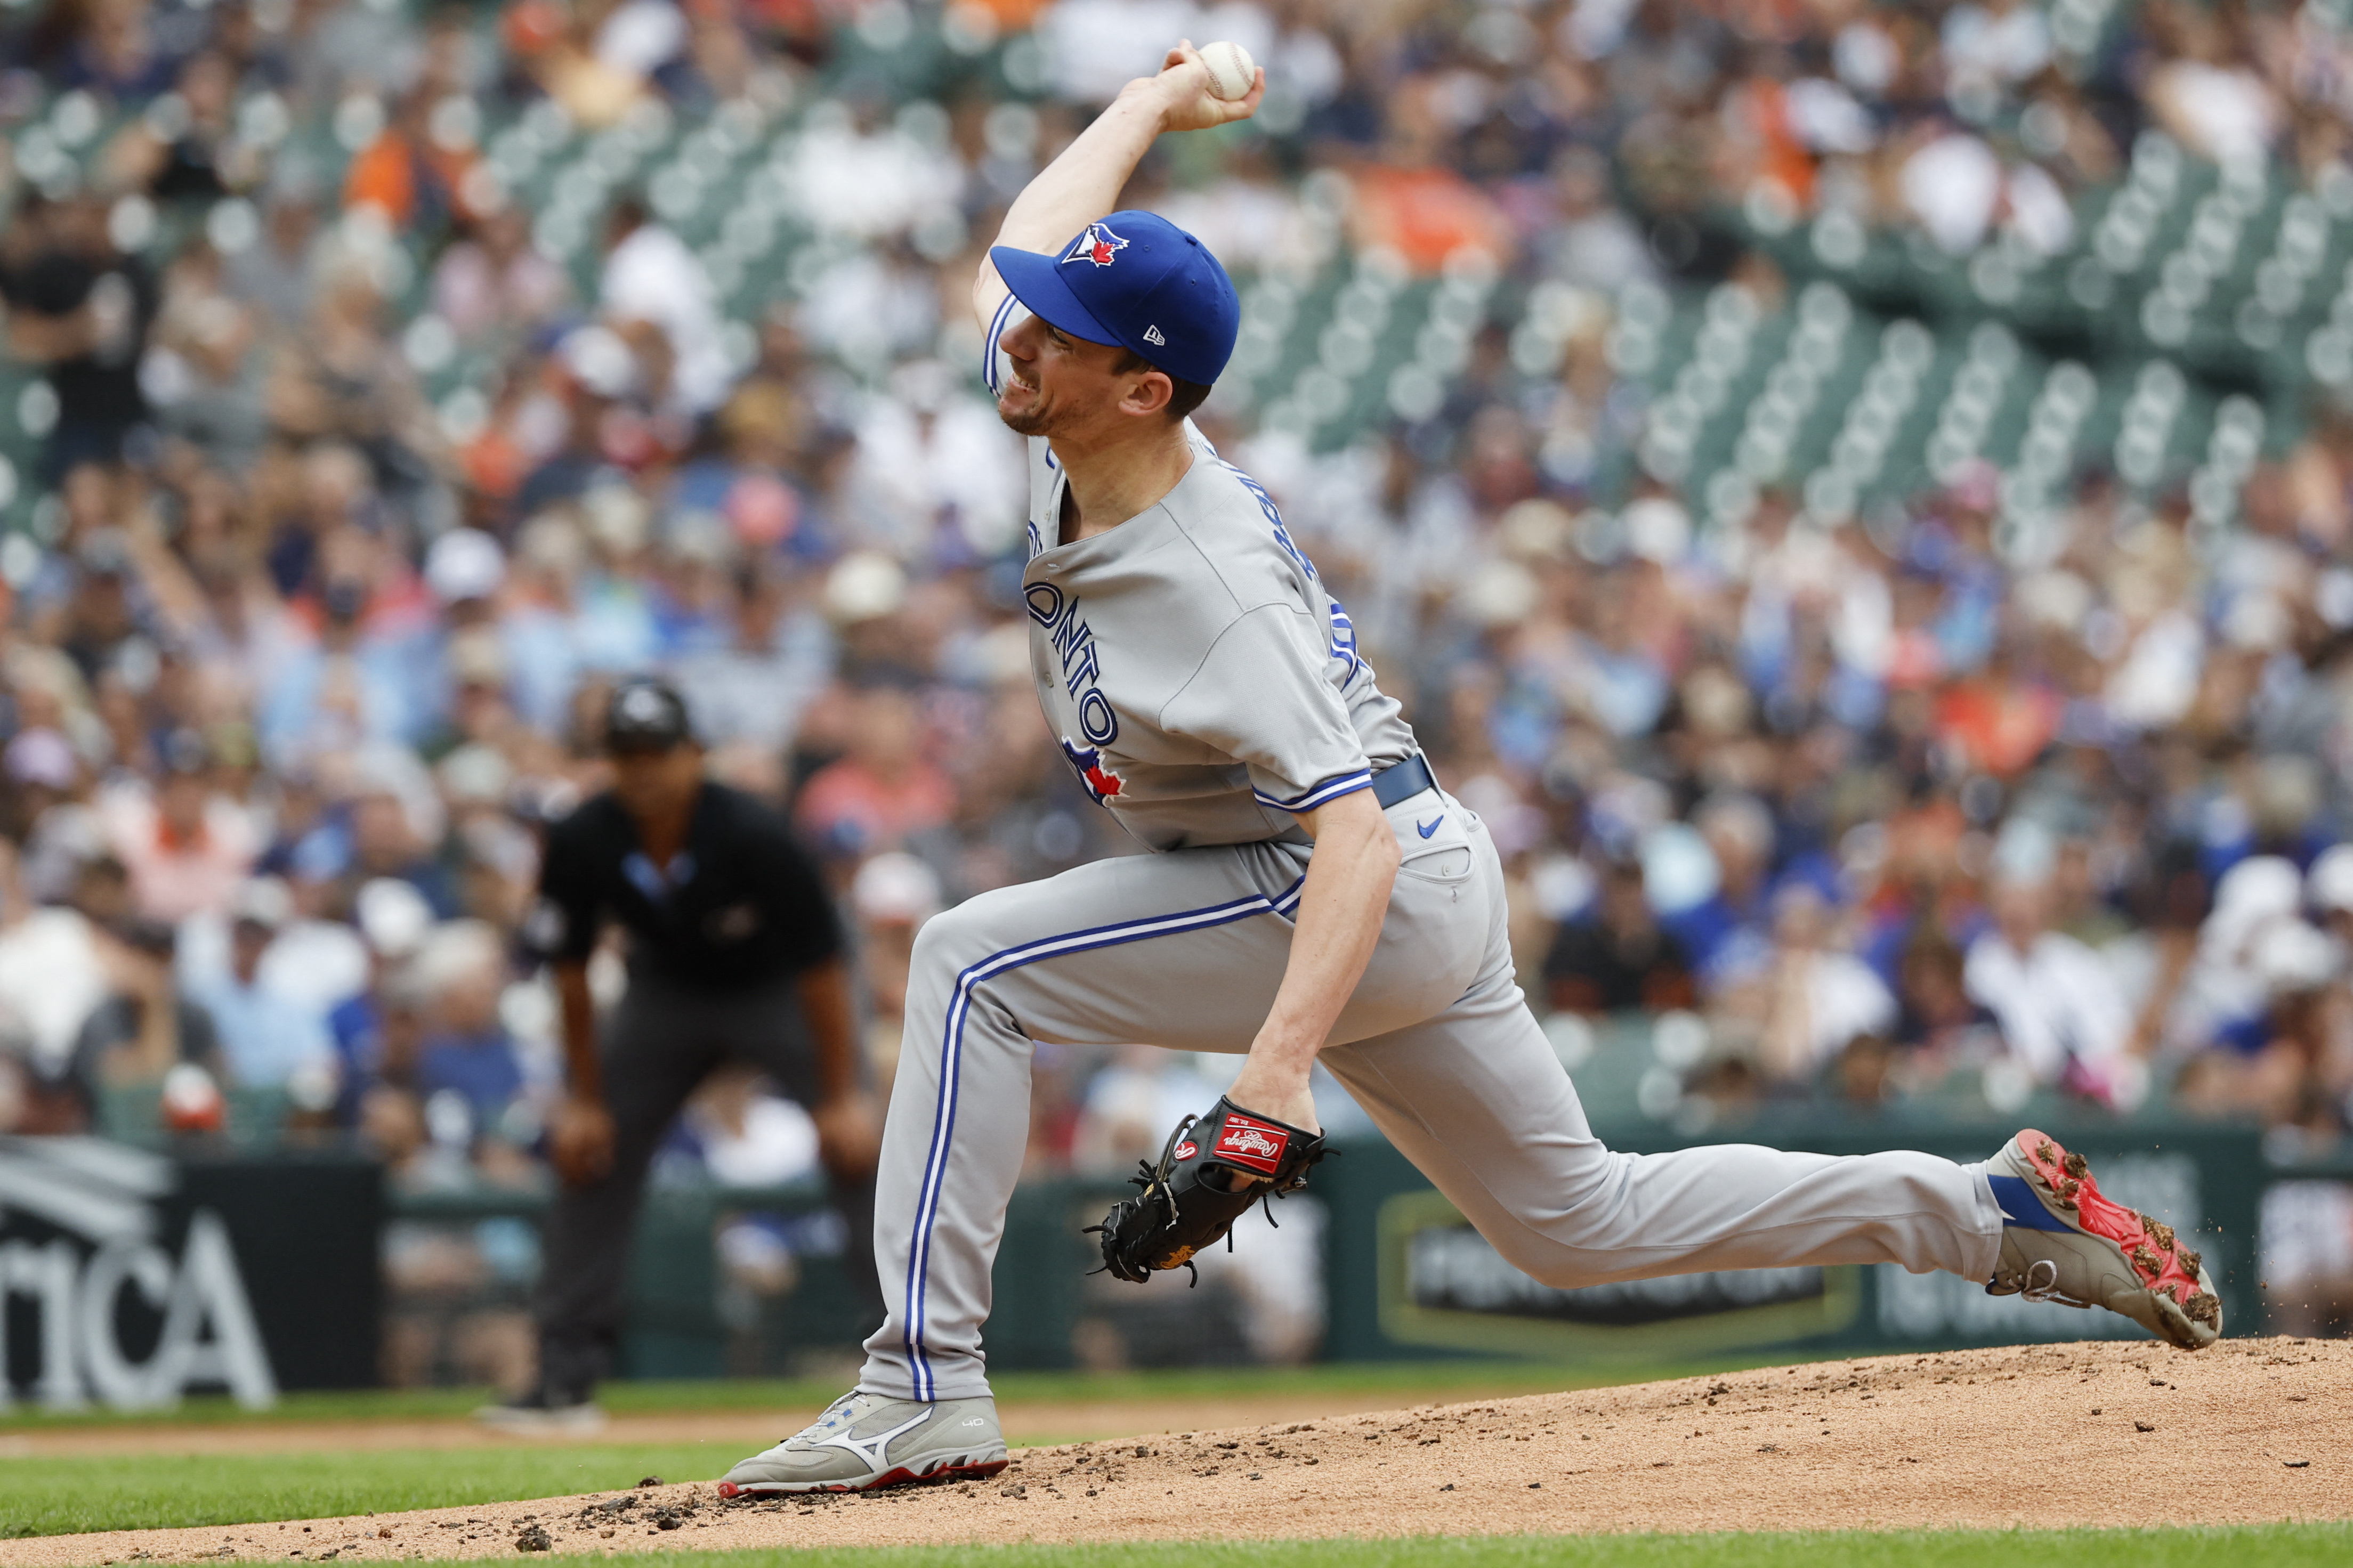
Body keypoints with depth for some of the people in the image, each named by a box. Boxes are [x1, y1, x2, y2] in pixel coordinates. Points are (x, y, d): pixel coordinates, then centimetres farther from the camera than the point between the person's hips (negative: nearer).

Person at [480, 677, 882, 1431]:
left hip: (778, 990, -4)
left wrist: (842, 1097, -23)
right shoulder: (584, 844, -23)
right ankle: (565, 1383, 3)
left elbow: (820, 965, -25)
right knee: (588, 1154, -3)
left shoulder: (752, 836, -33)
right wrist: (584, 1098, -5)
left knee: (859, 1148, -19)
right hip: (668, 994, 4)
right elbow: (570, 970, -8)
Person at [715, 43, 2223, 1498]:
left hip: (1388, 892, -10)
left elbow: (1356, 835, -37)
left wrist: (1278, 1066, -49)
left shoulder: (1208, 585, -29)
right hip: (1421, 895, 10)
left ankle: (926, 1390, -22)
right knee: (1578, 1218, 20)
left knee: (975, 962, -19)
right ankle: (1995, 1211, 23)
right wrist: (1153, 101, 31)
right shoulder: (1086, 442, -5)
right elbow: (1037, 240, 15)